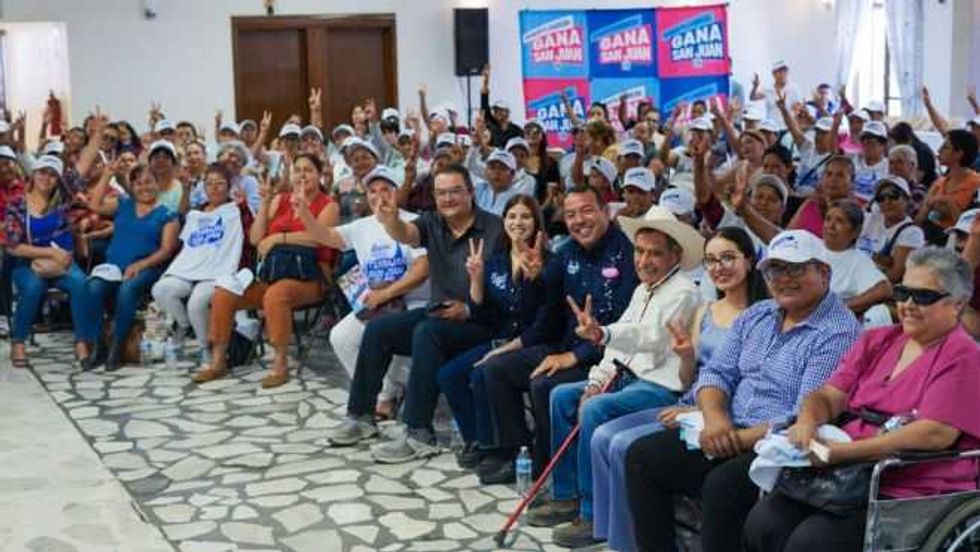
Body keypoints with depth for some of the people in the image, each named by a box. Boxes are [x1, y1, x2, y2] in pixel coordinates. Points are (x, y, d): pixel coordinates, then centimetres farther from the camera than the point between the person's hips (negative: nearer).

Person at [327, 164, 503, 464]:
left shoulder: (493, 228, -9)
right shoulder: (432, 223, 7)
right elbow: (405, 234, -16)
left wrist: (469, 309, -26)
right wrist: (391, 221, -39)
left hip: (479, 320, -7)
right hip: (438, 312, 7)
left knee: (427, 333, -32)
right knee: (378, 328, -7)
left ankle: (419, 435, -32)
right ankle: (361, 416, 7)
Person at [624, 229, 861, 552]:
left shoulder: (838, 335, -11)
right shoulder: (756, 316, 14)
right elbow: (717, 373, 12)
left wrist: (739, 439, -19)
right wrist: (715, 416, -9)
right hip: (729, 433, 8)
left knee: (722, 483, -34)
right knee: (642, 456, -3)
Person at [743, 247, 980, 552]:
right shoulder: (876, 341, 19)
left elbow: (936, 433, -15)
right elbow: (828, 397, 14)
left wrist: (845, 451, -21)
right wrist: (807, 422, -11)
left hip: (914, 493, -6)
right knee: (762, 523, -19)